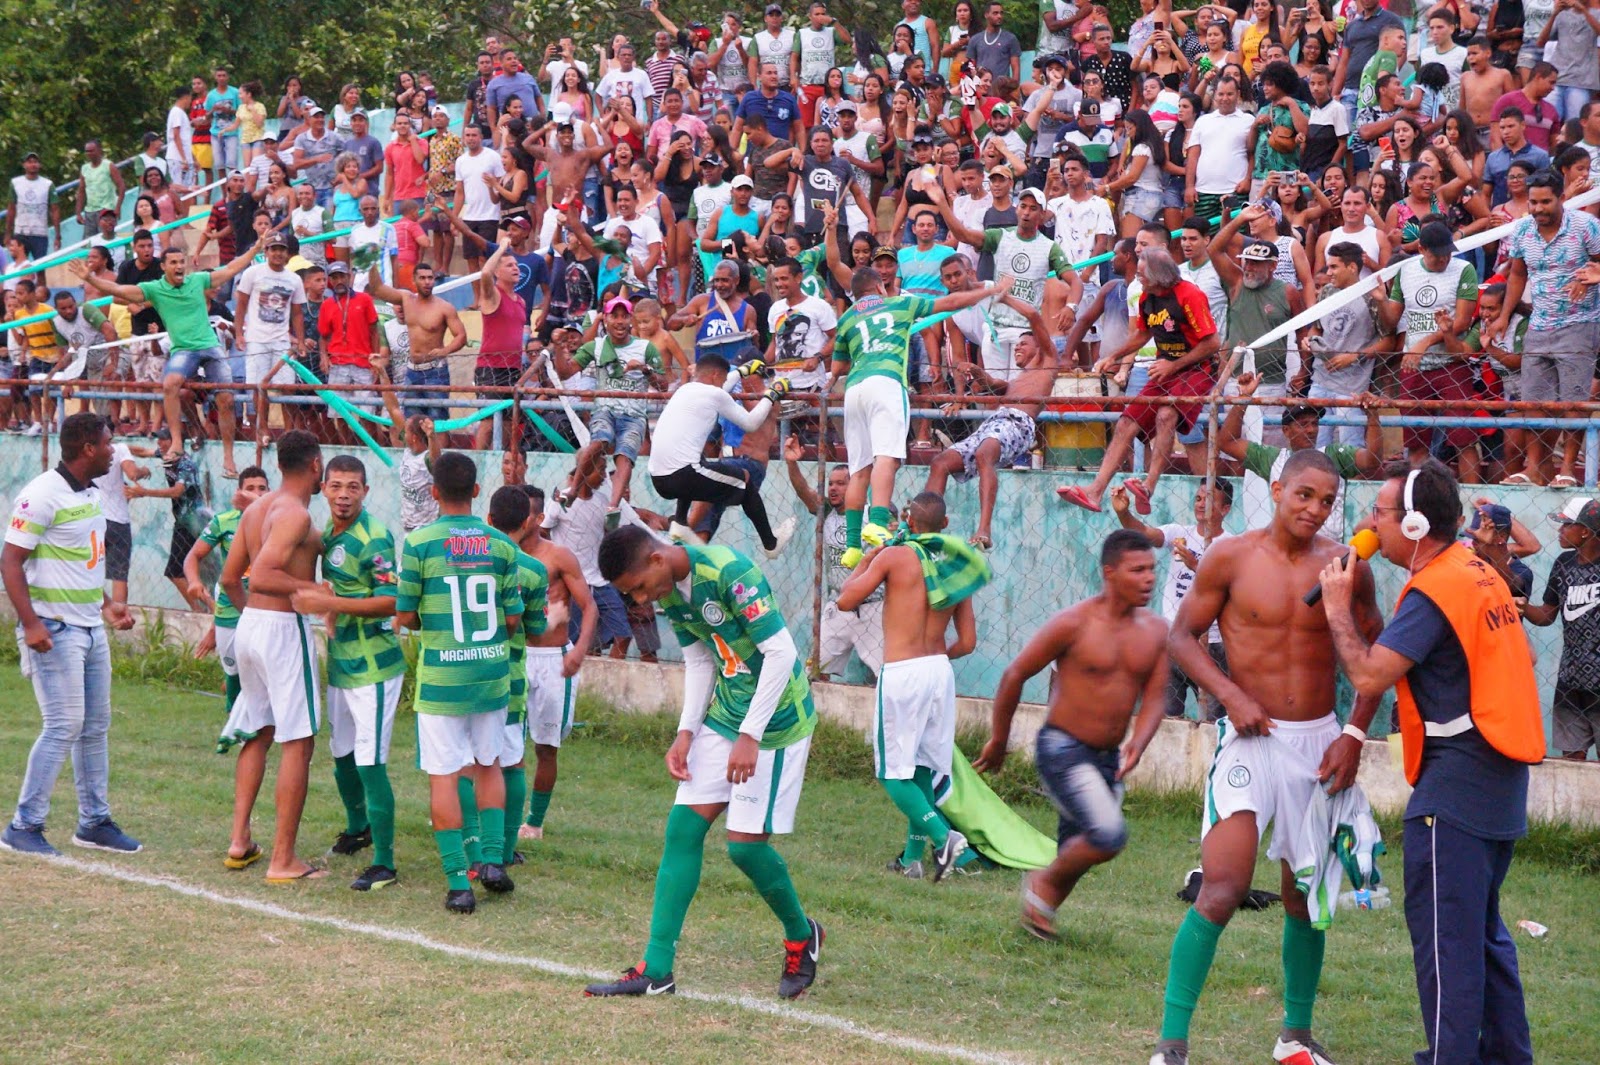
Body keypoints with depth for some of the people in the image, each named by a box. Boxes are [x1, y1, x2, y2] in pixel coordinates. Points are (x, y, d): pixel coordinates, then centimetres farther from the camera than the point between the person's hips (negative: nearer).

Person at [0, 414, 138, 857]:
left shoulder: (91, 494, 12)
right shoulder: (43, 495, -15)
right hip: (55, 631, -9)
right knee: (64, 726, -10)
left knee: (96, 727, 12)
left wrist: (106, 603, 19)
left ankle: (94, 821, 20)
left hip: (91, 629, 9)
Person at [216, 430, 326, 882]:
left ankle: (240, 840, 20)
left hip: (249, 624, 9)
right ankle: (283, 859, -4)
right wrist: (313, 589, -21)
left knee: (257, 733, 21)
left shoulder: (256, 509, 11)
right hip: (285, 628, -9)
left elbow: (230, 577, 16)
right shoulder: (295, 514, -15)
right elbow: (262, 575, -27)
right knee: (298, 743, -4)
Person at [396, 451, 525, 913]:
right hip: (492, 672, 3)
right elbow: (513, 618, 3)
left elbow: (404, 617, -5)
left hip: (441, 676, -3)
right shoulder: (500, 544, -1)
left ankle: (458, 882, -2)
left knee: (444, 776, 1)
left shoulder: (419, 542, -10)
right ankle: (493, 858, 13)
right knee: (489, 765, 21)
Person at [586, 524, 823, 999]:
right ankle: (656, 970, 4)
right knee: (683, 828, 1)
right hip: (723, 718, 8)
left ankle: (801, 937, 21)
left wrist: (750, 736, -23)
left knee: (744, 843, -7)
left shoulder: (729, 573, -24)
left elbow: (781, 651, -24)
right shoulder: (670, 594, 1)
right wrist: (686, 734, 1)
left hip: (776, 721, -8)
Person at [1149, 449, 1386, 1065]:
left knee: (1306, 898, 13)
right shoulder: (1230, 558, -5)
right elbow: (1182, 635, 2)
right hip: (1251, 738, -3)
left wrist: (1355, 734, 0)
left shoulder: (1347, 568, 1)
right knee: (1221, 890, -16)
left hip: (1318, 742, 3)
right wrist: (1231, 696, -12)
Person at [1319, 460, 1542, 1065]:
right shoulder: (1480, 573, 12)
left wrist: (1339, 607, -9)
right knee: (1482, 926, 19)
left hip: (1455, 787, -10)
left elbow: (1368, 675, -23)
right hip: (1500, 783, 10)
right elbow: (1522, 656, 19)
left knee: (1444, 930, -6)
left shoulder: (1433, 592, -17)